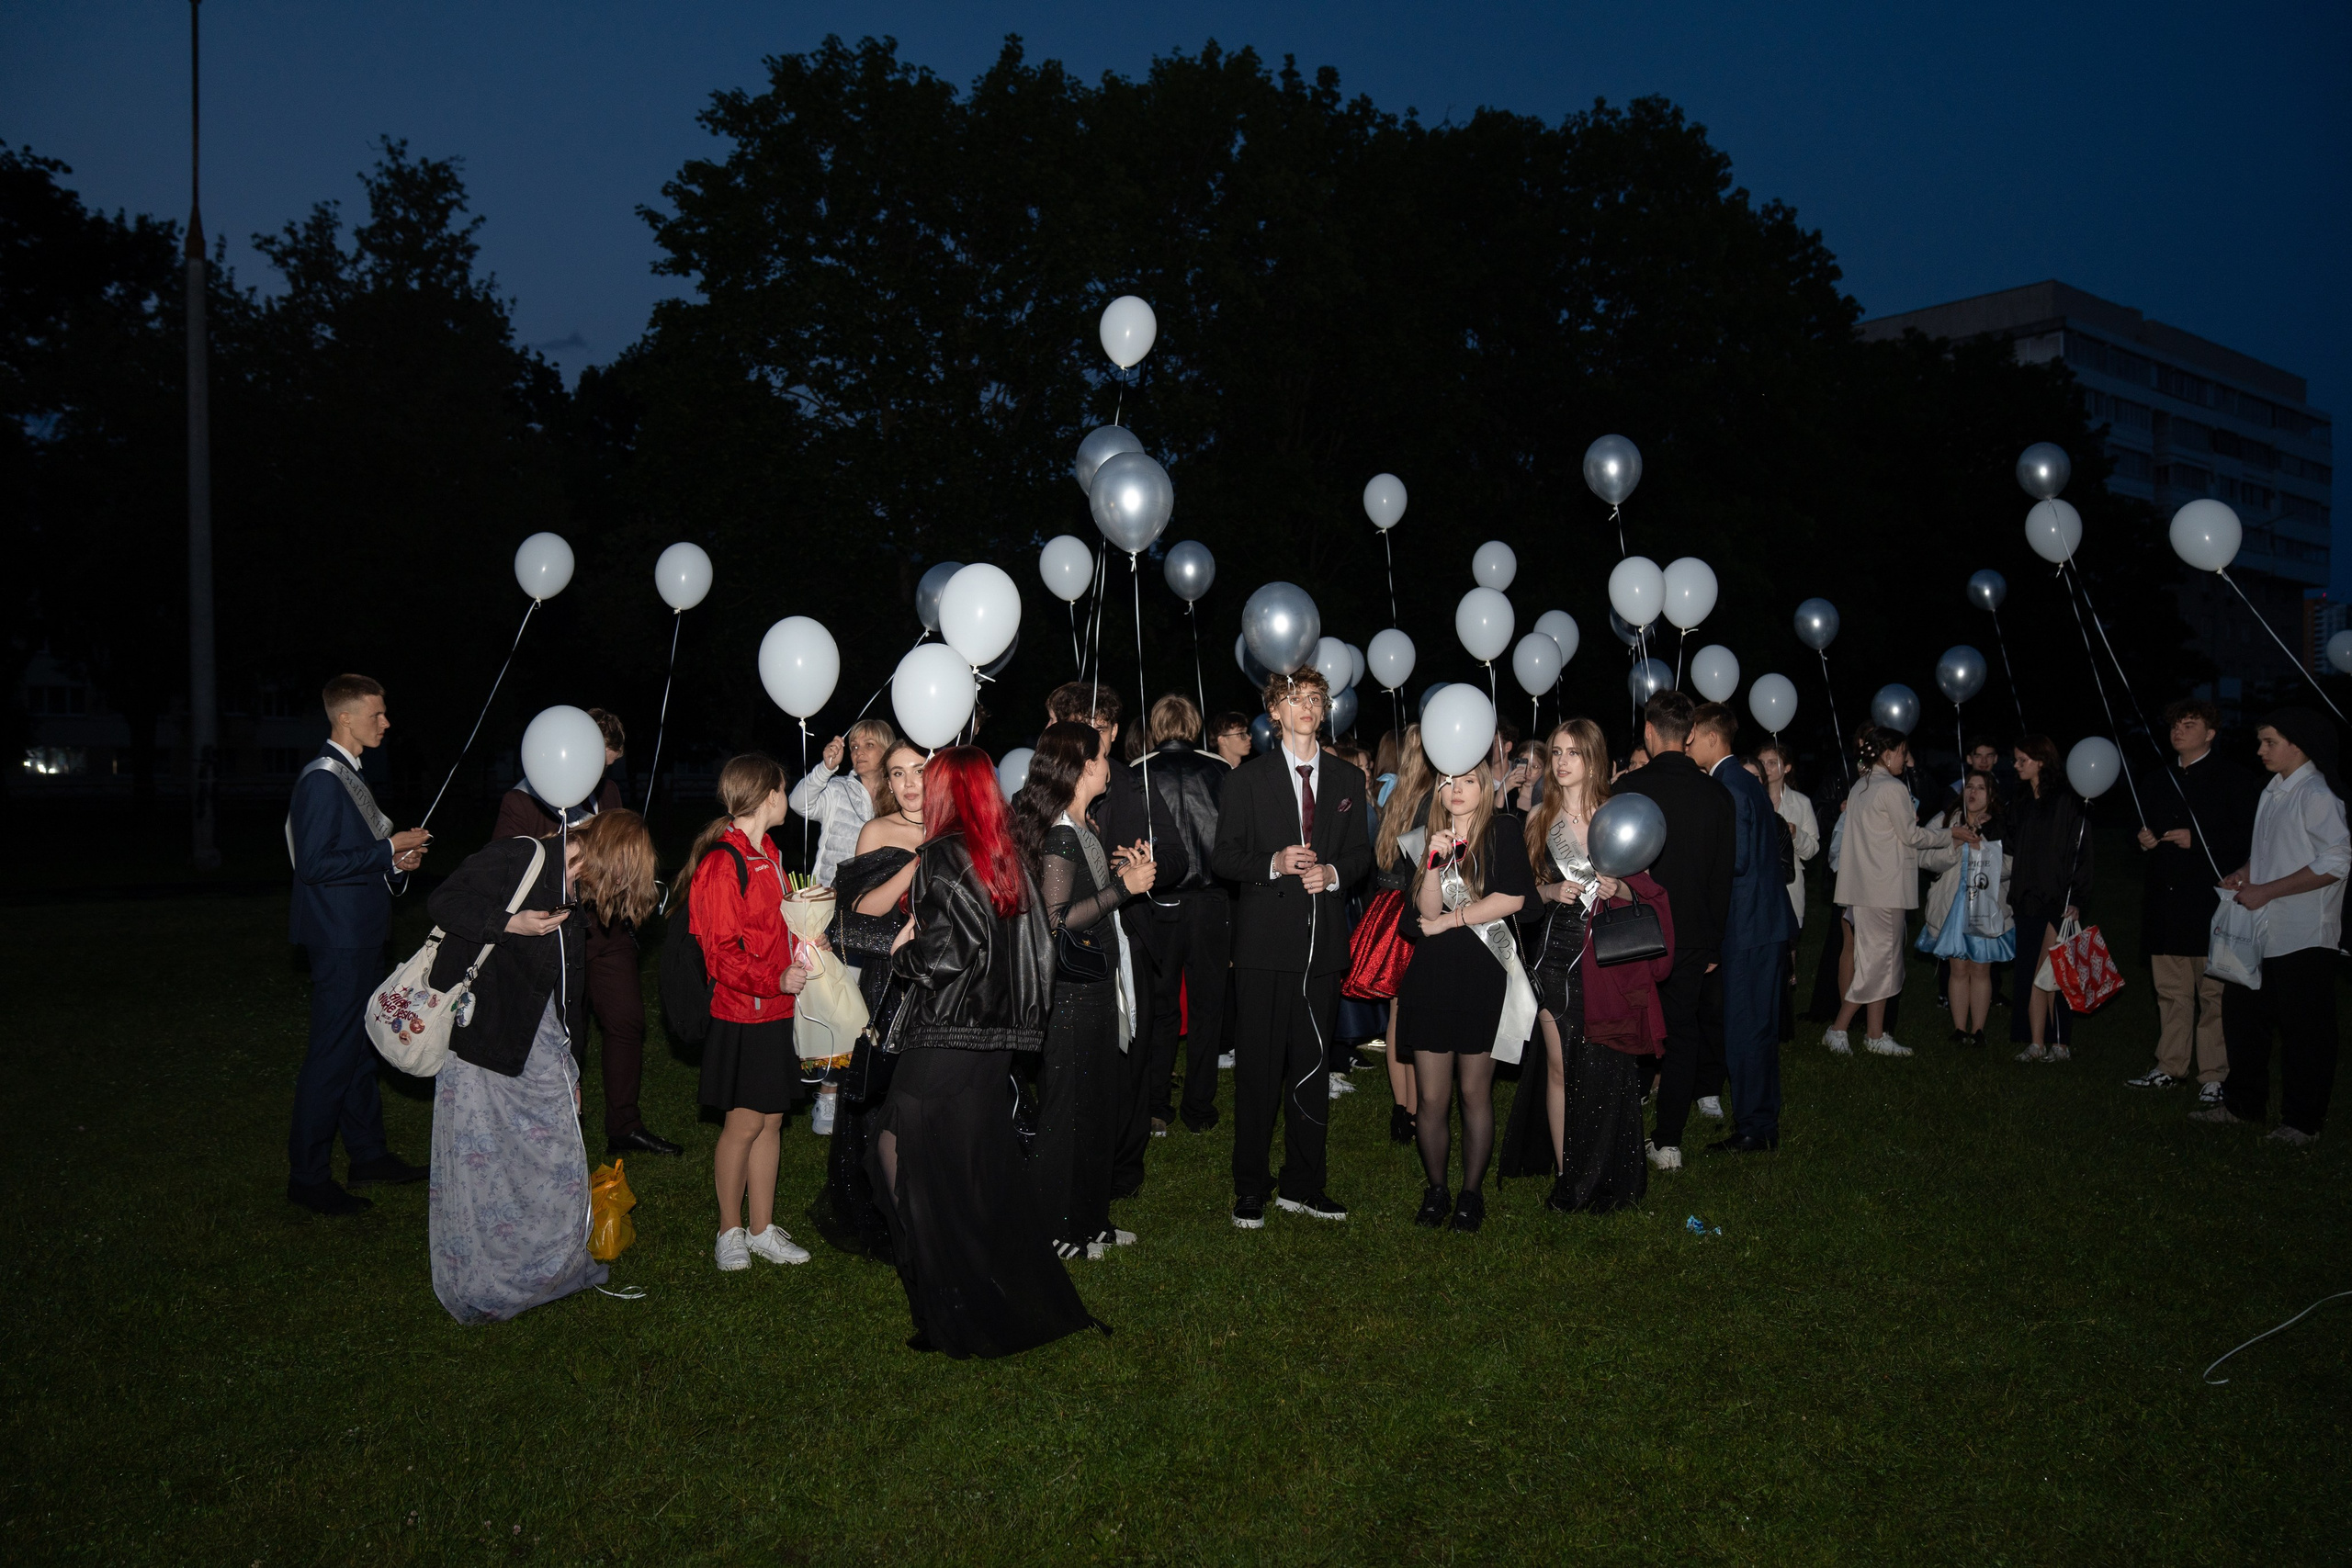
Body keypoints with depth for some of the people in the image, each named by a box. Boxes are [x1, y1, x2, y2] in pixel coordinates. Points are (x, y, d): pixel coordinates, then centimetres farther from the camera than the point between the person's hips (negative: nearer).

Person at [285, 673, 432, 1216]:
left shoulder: (348, 775, 15)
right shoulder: (322, 779, -17)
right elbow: (314, 863, -24)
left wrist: (395, 862, 5)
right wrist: (388, 850, -19)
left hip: (360, 937, 11)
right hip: (339, 941, -10)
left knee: (360, 1048, 17)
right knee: (332, 1056, -3)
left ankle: (369, 1156, 29)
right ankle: (308, 1176, 7)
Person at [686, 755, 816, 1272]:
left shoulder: (766, 853, 14)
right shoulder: (722, 862, -16)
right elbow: (722, 952, -19)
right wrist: (774, 979, -27)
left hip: (776, 1013, 8)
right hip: (743, 1019, -8)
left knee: (771, 1120, 12)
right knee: (743, 1125, 2)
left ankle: (762, 1229, 23)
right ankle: (730, 1231, 19)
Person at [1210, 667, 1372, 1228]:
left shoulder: (1347, 781, 13)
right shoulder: (1247, 779, 3)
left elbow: (1363, 853, 15)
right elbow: (1223, 858, -1)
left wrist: (1333, 873, -6)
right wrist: (1273, 864, -17)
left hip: (1324, 943, 3)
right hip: (1265, 942, -3)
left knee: (1312, 1066, 10)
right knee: (1258, 1068, 0)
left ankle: (1304, 1184, 20)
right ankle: (1250, 1188, 10)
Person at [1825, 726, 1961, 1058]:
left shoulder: (1860, 787, 13)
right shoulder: (1893, 788, -13)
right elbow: (1911, 835, -7)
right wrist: (1951, 834, 4)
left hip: (1865, 886, 9)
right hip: (1885, 887, -9)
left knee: (1880, 960, 11)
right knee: (1877, 960, -4)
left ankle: (1876, 1035, 14)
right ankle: (1838, 1029, -4)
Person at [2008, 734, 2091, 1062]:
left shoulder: (2066, 802, -6)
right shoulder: (2022, 804, 15)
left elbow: (2079, 851, -10)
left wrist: (2074, 897, -16)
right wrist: (2012, 897, 14)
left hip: (2056, 900, -6)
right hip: (2028, 899, 7)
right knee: (2030, 973, 5)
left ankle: (2059, 1044, 3)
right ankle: (2037, 1044, 8)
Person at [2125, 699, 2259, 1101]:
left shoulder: (2233, 779, -2)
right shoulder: (2156, 781, 18)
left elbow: (2250, 839, -8)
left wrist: (2197, 841, -15)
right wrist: (2143, 840, 6)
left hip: (2210, 902, -6)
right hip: (2164, 903, 6)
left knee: (2213, 993, -2)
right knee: (2171, 992, 10)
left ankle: (2213, 1076, 3)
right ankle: (2169, 1067, 18)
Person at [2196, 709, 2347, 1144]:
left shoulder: (2317, 795, -15)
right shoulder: (2273, 790, 14)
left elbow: (2336, 862, -21)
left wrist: (2266, 891, -18)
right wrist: (2244, 873, 7)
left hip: (2303, 938, -9)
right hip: (2260, 931, 9)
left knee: (2303, 1031, 1)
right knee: (2243, 1015, 15)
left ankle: (2303, 1121, 11)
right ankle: (2242, 1103, 28)